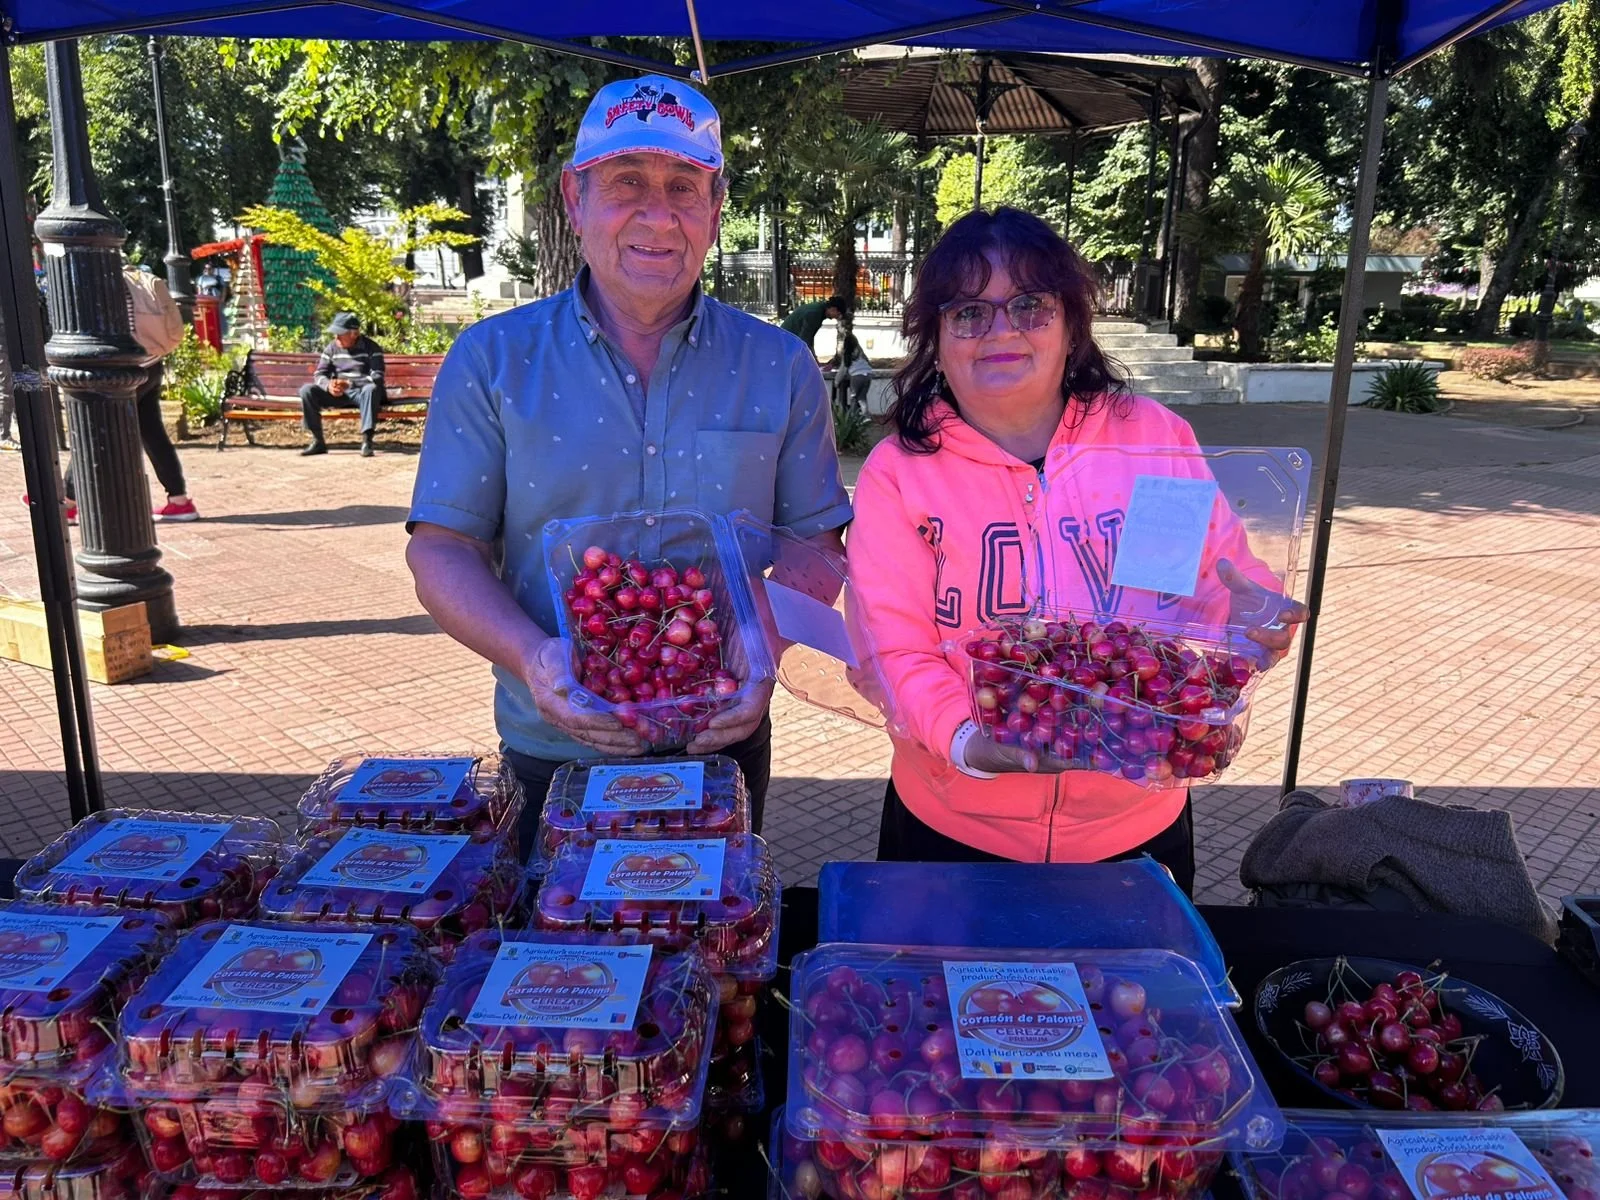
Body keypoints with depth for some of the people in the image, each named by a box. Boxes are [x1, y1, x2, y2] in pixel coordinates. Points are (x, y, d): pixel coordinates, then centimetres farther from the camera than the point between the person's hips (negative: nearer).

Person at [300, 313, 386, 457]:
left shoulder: (371, 348, -5)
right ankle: (318, 441, -14)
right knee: (307, 391, -18)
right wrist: (328, 385, -22)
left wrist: (350, 384, -32)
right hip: (337, 394, 4)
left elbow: (377, 377, -17)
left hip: (362, 393, -4)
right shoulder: (331, 348, 8)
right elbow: (319, 374, 5)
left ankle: (366, 441, -37)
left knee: (371, 389, -39)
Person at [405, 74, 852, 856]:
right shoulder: (493, 360, -3)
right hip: (553, 756, 0)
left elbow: (813, 546, 1)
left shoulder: (778, 368, -1)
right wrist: (532, 658, -22)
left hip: (722, 752, 1)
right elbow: (443, 551, -4)